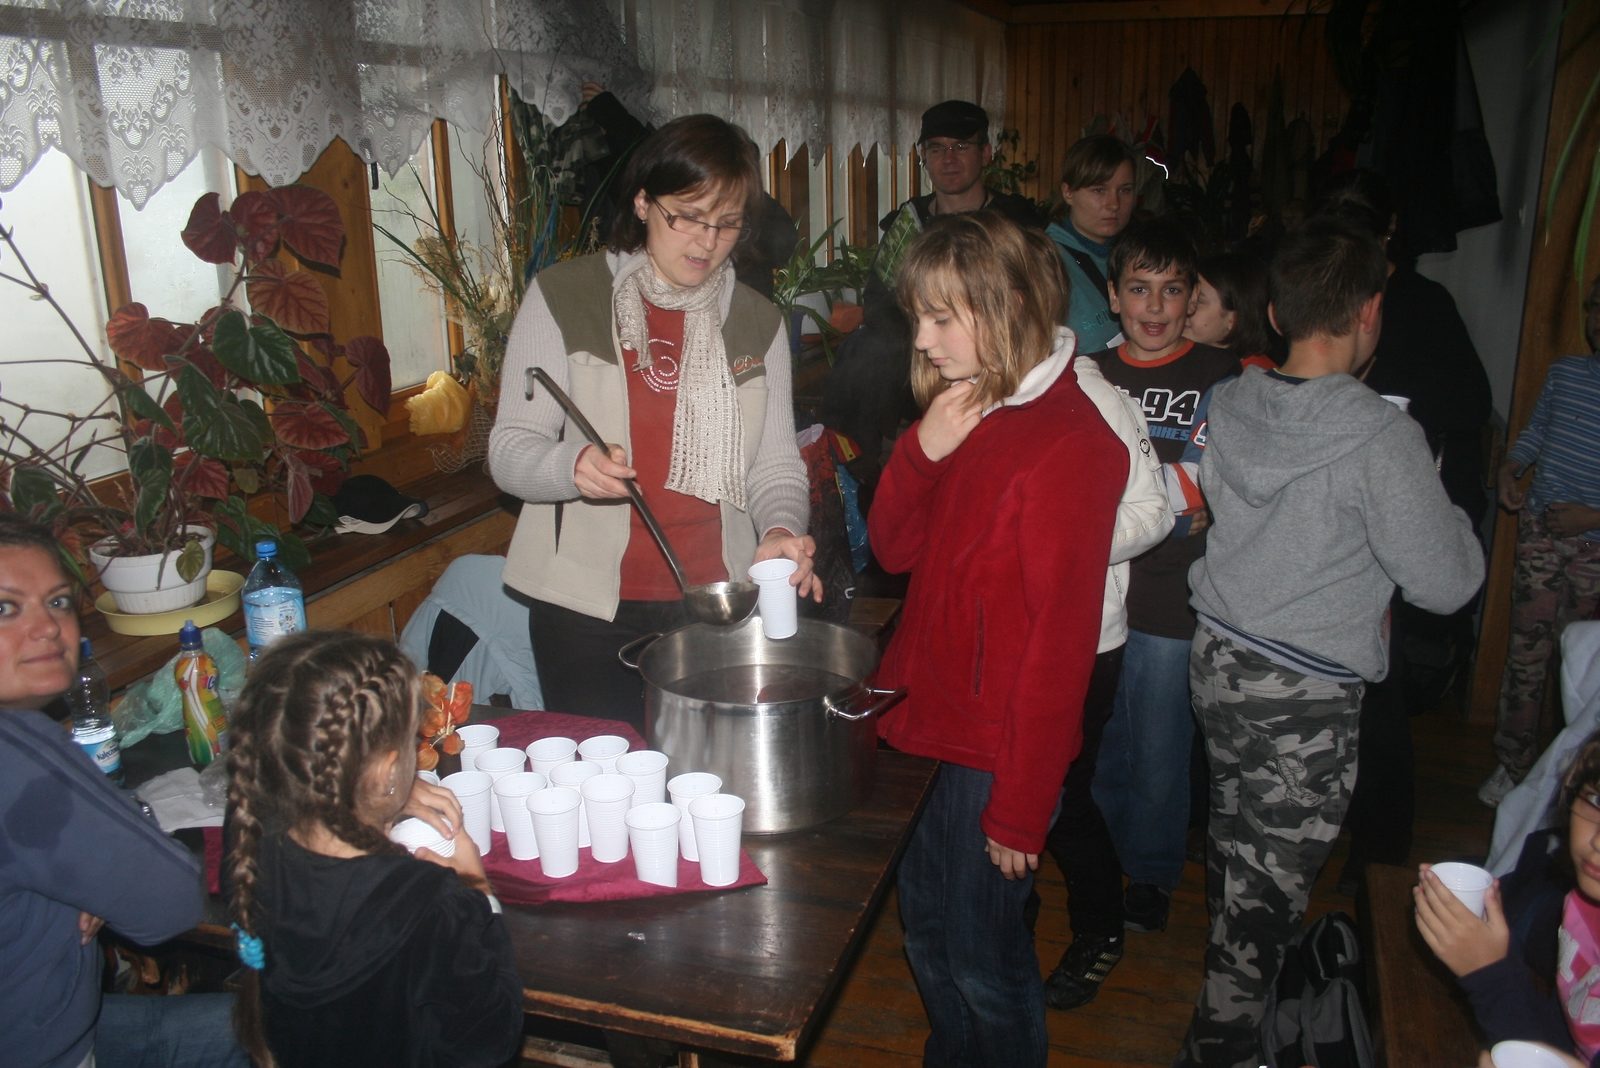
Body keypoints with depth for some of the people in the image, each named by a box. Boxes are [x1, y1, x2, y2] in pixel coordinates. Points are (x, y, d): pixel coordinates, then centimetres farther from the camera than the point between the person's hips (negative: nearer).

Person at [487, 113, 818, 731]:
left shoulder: (757, 322, 8)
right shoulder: (563, 298, -3)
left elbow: (775, 464, 5)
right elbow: (509, 452, -5)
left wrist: (781, 530, -16)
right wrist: (572, 466, -26)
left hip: (719, 605, 3)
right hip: (588, 612, -2)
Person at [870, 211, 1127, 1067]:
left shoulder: (1067, 444, -21)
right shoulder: (966, 412, 6)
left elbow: (1059, 639, -21)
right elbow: (895, 549, 7)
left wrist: (1021, 810, -17)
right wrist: (923, 449, -11)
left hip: (997, 756, -8)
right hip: (927, 724, 8)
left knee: (981, 961, 10)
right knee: (925, 931, 23)